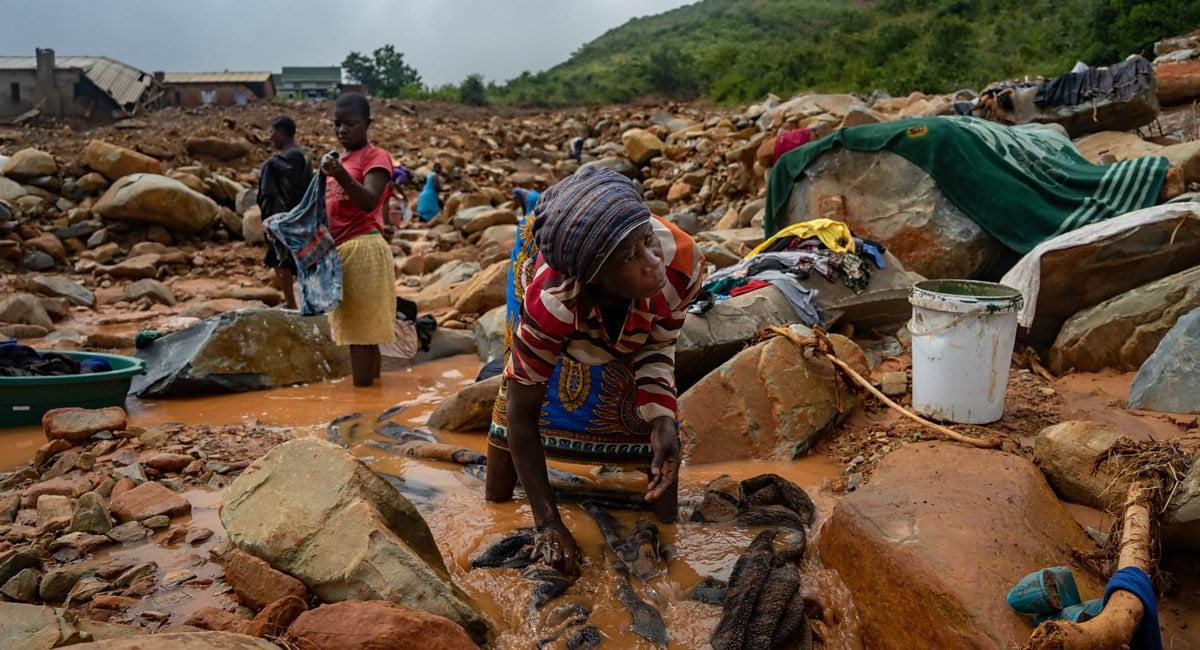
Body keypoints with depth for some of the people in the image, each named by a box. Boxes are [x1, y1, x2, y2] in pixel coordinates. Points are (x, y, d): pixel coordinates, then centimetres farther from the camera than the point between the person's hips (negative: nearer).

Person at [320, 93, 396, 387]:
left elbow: (369, 201, -21)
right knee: (357, 329, 10)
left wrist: (341, 175, -35)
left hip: (363, 249, -8)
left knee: (360, 329, -9)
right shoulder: (338, 160, 18)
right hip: (340, 250, 8)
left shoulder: (376, 156, -5)